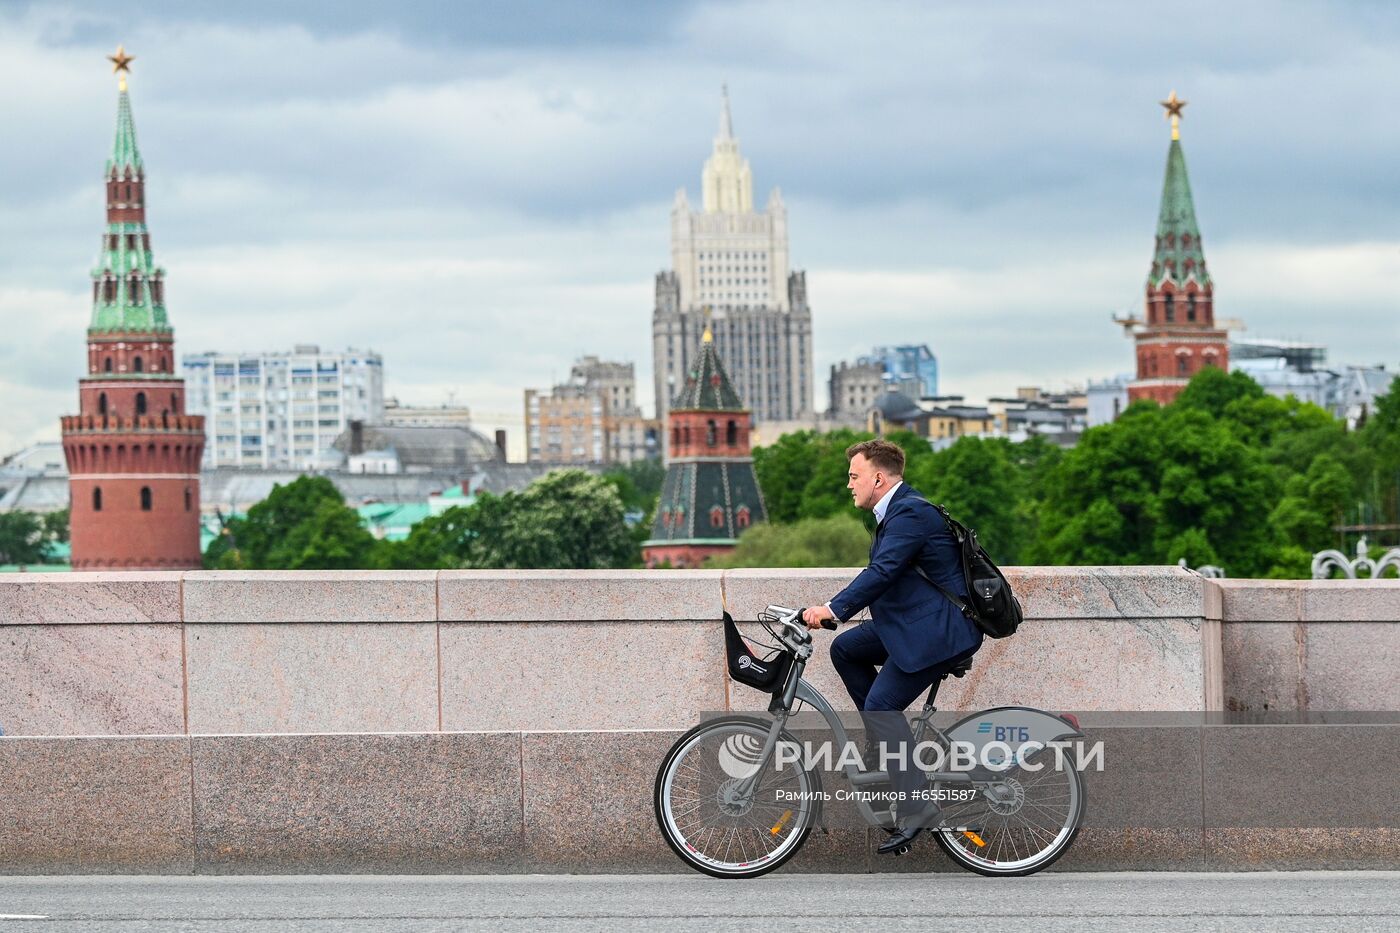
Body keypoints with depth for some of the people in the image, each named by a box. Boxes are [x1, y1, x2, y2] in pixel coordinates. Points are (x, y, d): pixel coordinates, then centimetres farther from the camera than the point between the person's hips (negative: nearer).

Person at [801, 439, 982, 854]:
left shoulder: (911, 513, -17)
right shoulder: (896, 511, 16)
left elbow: (882, 572, -29)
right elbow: (881, 575, 20)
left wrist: (833, 609, -34)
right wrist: (832, 610, 13)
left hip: (939, 630, -11)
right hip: (913, 623, 11)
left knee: (881, 704, -14)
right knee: (845, 648, 11)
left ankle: (917, 805, -16)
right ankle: (888, 739, 13)